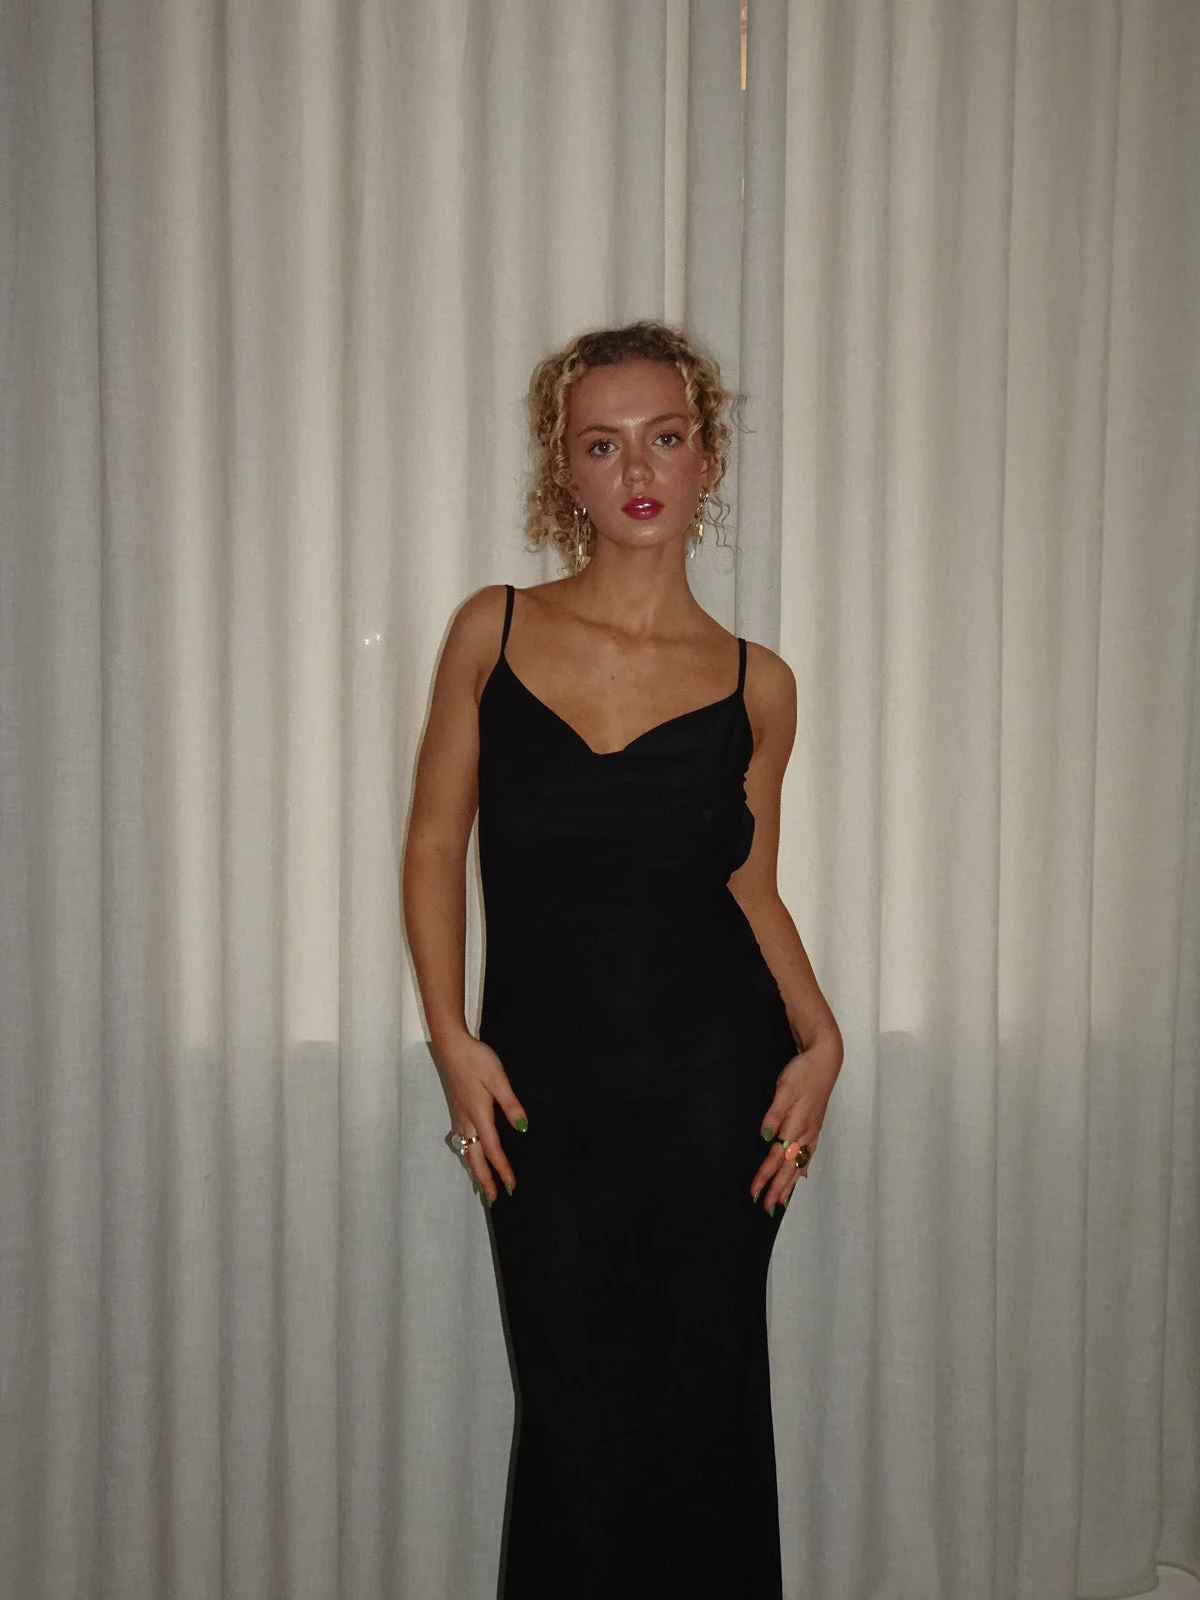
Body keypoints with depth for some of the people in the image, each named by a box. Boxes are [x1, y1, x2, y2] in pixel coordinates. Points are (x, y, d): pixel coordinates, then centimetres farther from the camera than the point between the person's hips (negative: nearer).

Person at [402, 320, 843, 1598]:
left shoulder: (753, 683, 1)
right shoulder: (493, 631, 0)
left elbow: (751, 882, 9)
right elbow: (435, 842, 3)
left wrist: (816, 1034, -5)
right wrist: (450, 1037, -5)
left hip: (712, 1083, 0)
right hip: (543, 1087, 0)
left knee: (703, 1406, 11)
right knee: (570, 1410, 10)